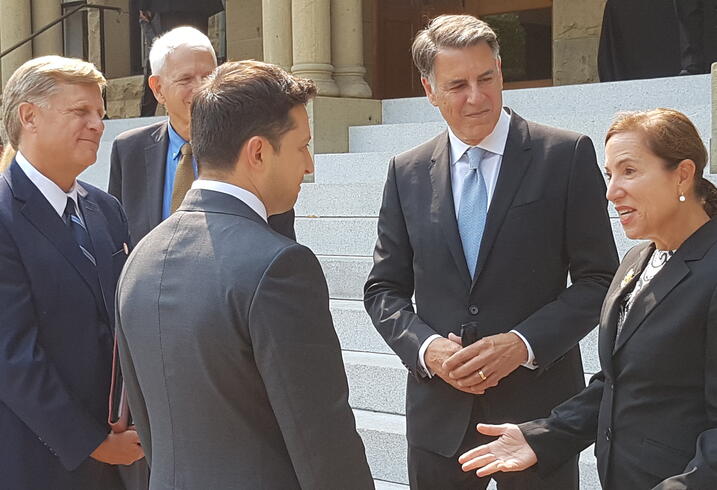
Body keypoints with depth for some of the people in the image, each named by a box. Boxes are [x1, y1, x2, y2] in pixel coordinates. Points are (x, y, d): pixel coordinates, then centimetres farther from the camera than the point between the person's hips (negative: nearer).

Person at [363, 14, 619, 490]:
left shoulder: (567, 156, -4)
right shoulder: (407, 172, 5)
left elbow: (598, 279, -4)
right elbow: (385, 288, 8)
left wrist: (523, 343, -16)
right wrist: (426, 347, -10)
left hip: (537, 403, -2)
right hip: (439, 412, 2)